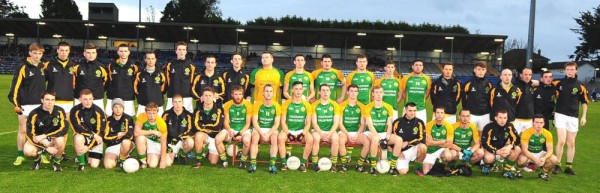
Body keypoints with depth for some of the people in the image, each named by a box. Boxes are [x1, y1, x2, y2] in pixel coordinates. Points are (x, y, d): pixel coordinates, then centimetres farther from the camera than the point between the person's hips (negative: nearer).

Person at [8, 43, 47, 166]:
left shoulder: (43, 67, 7)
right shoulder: (22, 67, -8)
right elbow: (15, 86, -9)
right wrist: (15, 104, -13)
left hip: (40, 104, 4)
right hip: (25, 105, -4)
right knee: (22, 130, 4)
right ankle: (20, 156, 14)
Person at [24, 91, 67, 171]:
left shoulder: (59, 111, -14)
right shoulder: (34, 114, -16)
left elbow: (64, 129, -20)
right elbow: (30, 135, -16)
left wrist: (44, 136, -28)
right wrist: (47, 148, -23)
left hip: (54, 139, 0)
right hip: (38, 142, 0)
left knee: (60, 140, -34)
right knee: (27, 150, -30)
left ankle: (56, 162, -5)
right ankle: (37, 159, 8)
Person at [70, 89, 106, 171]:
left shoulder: (98, 112, -17)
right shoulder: (75, 110, -14)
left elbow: (99, 133, -17)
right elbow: (77, 128, -20)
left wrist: (88, 147, -25)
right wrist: (93, 134, -29)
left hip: (96, 140, 0)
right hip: (81, 136, 0)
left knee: (94, 165, -10)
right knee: (78, 138, -37)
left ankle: (90, 155, 28)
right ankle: (81, 163, -14)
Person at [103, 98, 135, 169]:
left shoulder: (128, 119, -6)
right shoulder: (108, 120, 2)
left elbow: (129, 135, -20)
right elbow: (105, 138, -3)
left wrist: (117, 136, -8)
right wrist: (118, 135, -9)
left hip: (127, 145, -2)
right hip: (112, 146, 2)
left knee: (125, 142, -38)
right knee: (108, 165, -23)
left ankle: (122, 159, -8)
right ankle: (116, 159, 14)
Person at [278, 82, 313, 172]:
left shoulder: (307, 105, 3)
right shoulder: (286, 104, 1)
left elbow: (308, 123, 1)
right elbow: (283, 121, -3)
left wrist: (302, 134, -15)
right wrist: (288, 133, -17)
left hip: (301, 131, 0)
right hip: (288, 130, 0)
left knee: (310, 139, -30)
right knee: (280, 137, -32)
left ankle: (303, 163, -16)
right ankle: (284, 162, -17)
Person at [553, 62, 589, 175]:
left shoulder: (580, 86, -1)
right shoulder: (559, 83, -1)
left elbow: (584, 102, 7)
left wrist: (584, 116, 3)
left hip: (573, 117, 2)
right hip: (560, 115, -1)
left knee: (571, 143, 7)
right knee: (561, 141, -10)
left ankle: (569, 167, 16)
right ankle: (557, 165, 1)